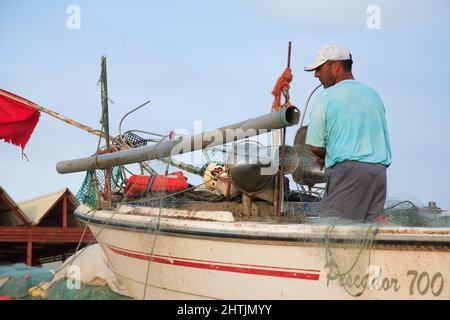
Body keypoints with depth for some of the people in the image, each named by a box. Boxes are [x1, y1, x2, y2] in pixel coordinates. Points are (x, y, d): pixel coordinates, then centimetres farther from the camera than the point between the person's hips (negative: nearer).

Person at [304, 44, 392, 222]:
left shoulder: (325, 97, 0)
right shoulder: (373, 95, 19)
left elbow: (315, 147, -1)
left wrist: (324, 157, 22)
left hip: (348, 169, -6)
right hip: (379, 171, 6)